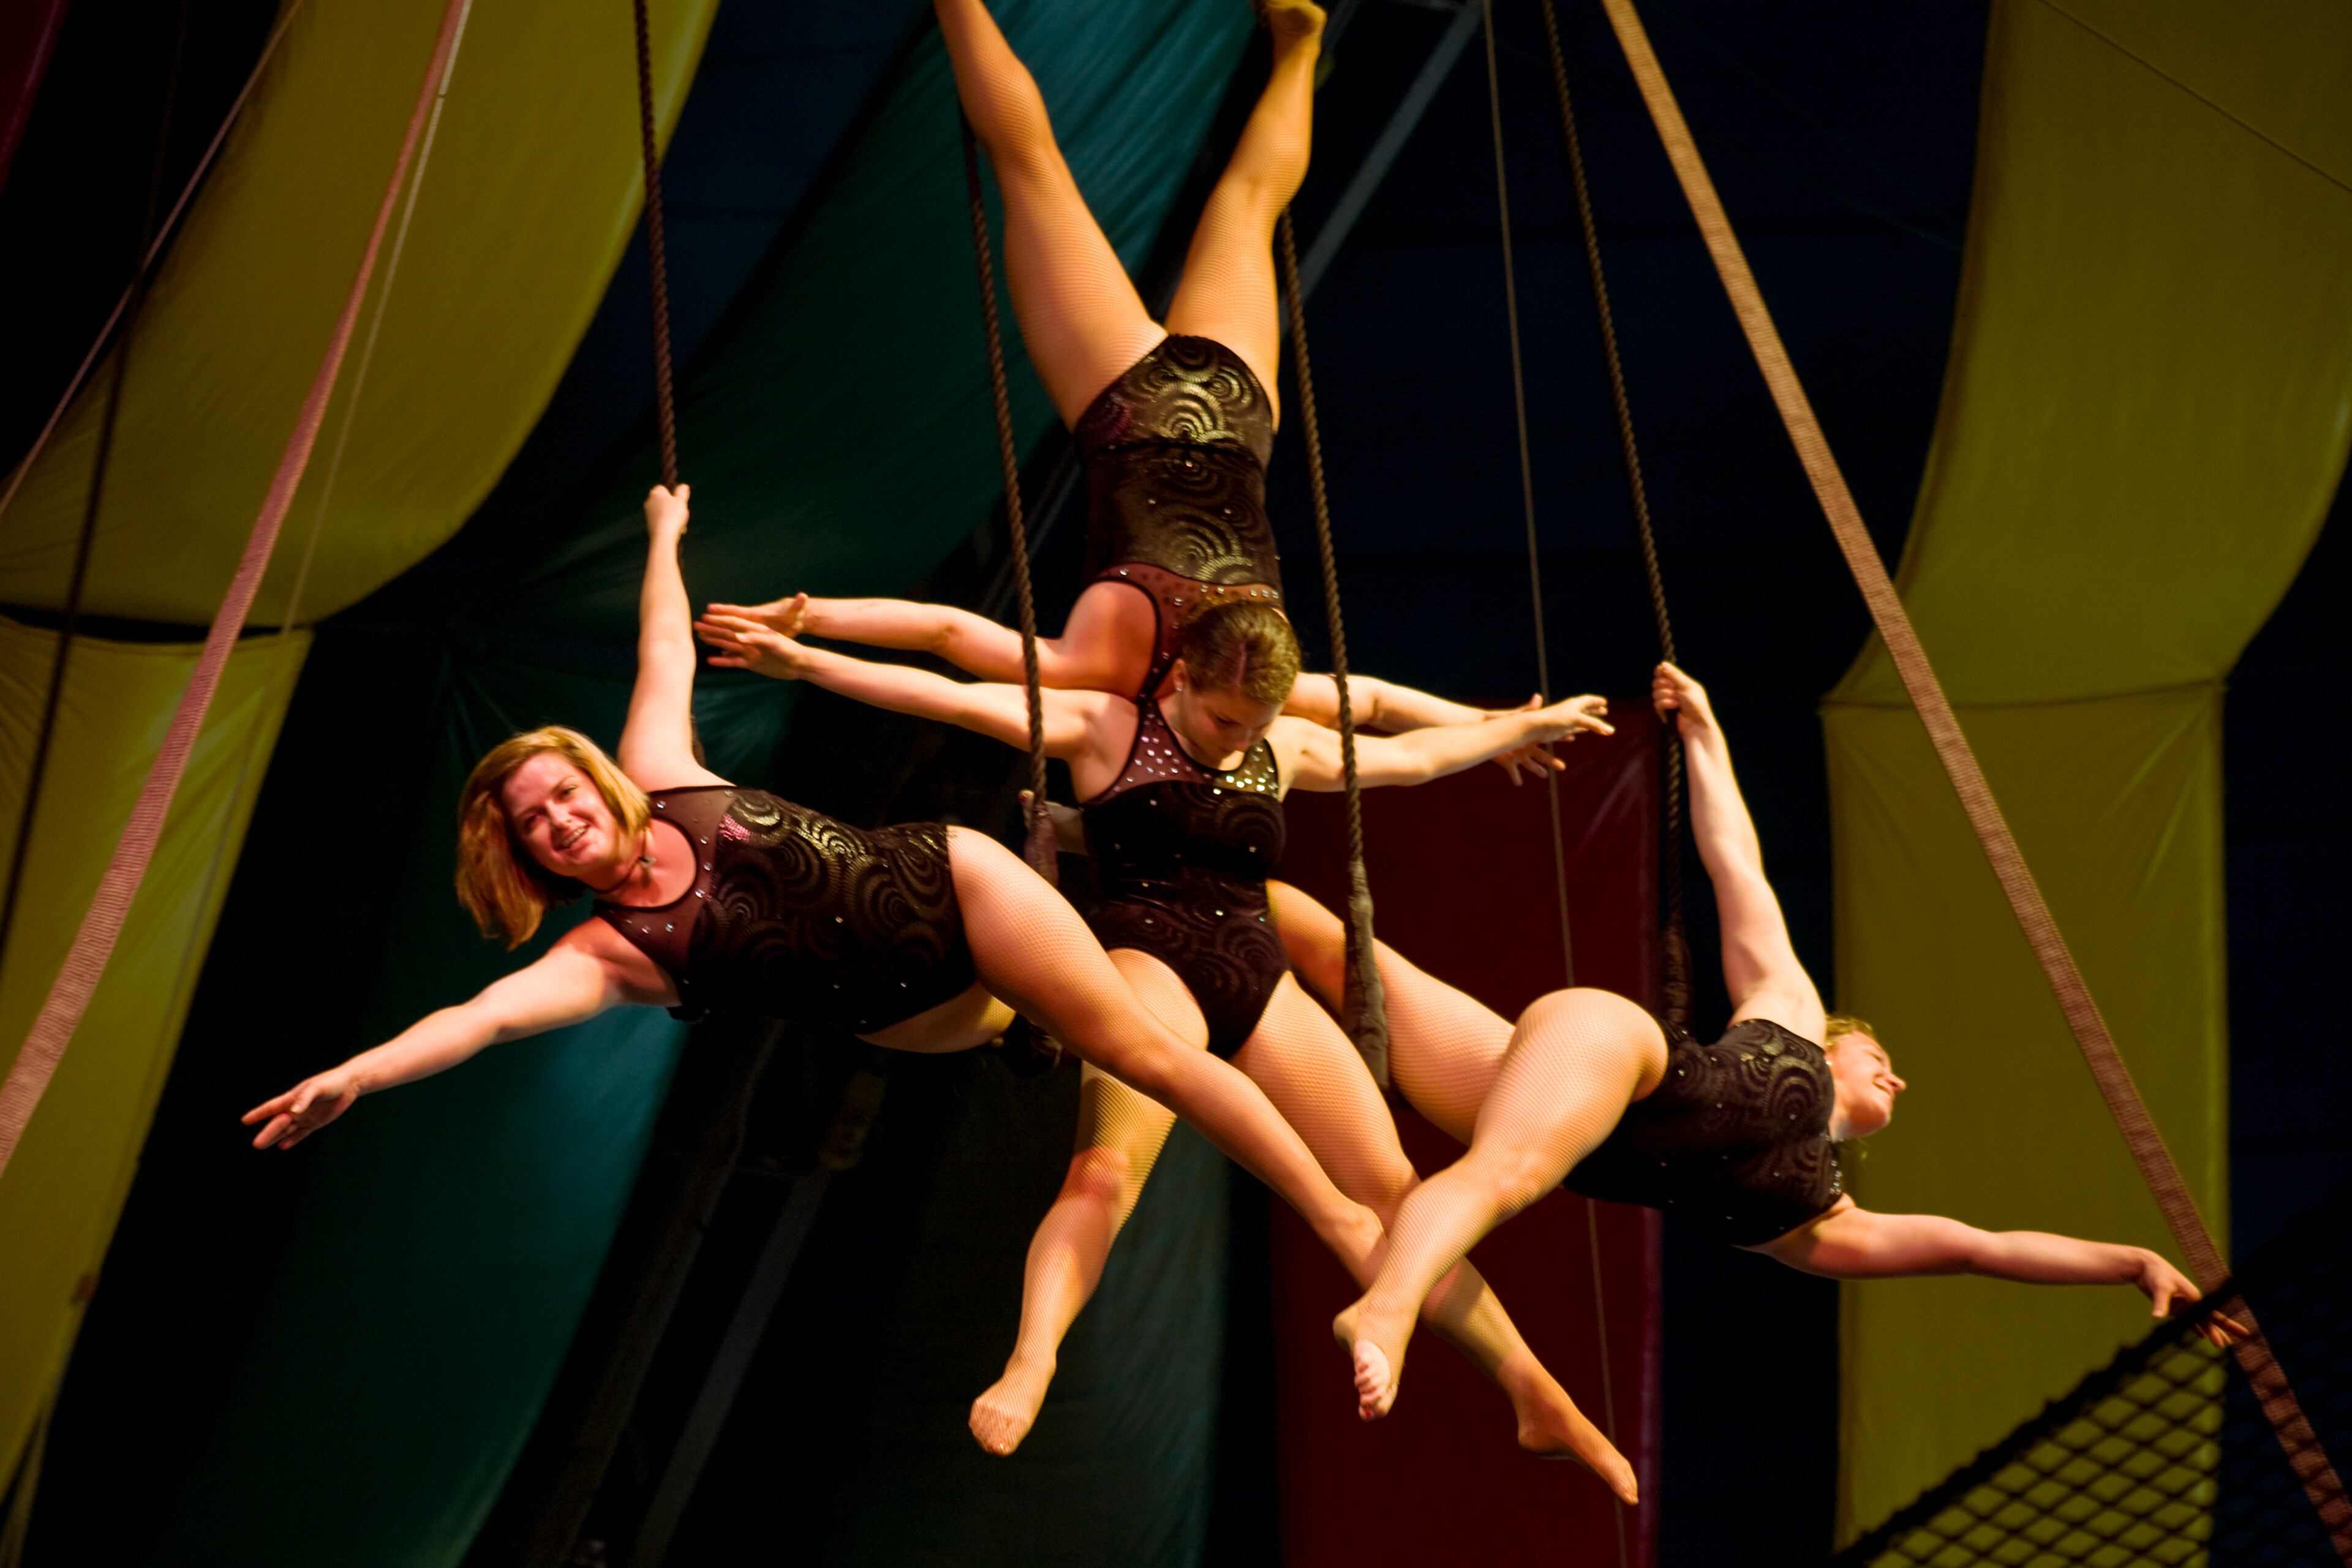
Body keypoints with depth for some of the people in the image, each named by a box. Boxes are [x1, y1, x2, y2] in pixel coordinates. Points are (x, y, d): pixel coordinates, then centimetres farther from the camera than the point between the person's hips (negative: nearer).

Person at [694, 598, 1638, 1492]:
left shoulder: (1285, 751, 19)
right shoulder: (1105, 728, 4)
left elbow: (1411, 757, 35)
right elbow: (951, 698, -5)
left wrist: (1530, 725, 45)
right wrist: (801, 661, -13)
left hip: (1260, 981, 5)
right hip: (1151, 966, -5)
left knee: (1392, 1191, 1)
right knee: (1109, 1169, -32)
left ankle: (1538, 1400, 8)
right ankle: (1028, 1371, -46)